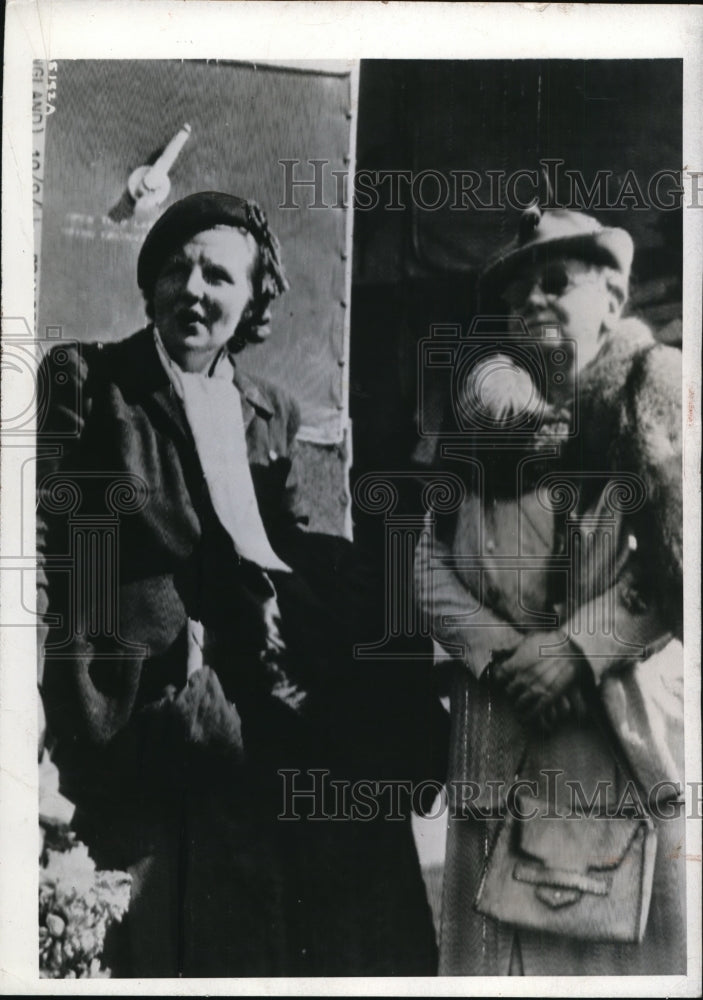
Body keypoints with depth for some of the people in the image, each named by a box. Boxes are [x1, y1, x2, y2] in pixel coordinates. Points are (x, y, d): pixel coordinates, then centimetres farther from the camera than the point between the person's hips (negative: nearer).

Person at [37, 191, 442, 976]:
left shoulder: (273, 413, 18)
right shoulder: (84, 381, 2)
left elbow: (290, 546, 14)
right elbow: (53, 544, -5)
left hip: (273, 712, 5)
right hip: (155, 708, -5)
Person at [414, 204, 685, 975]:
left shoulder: (656, 392, 3)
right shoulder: (486, 413, 11)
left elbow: (675, 562, -6)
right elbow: (431, 558, 7)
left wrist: (581, 646, -13)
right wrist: (499, 651, -8)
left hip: (635, 726, -2)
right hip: (503, 731, 3)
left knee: (640, 935, 1)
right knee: (497, 933, 6)